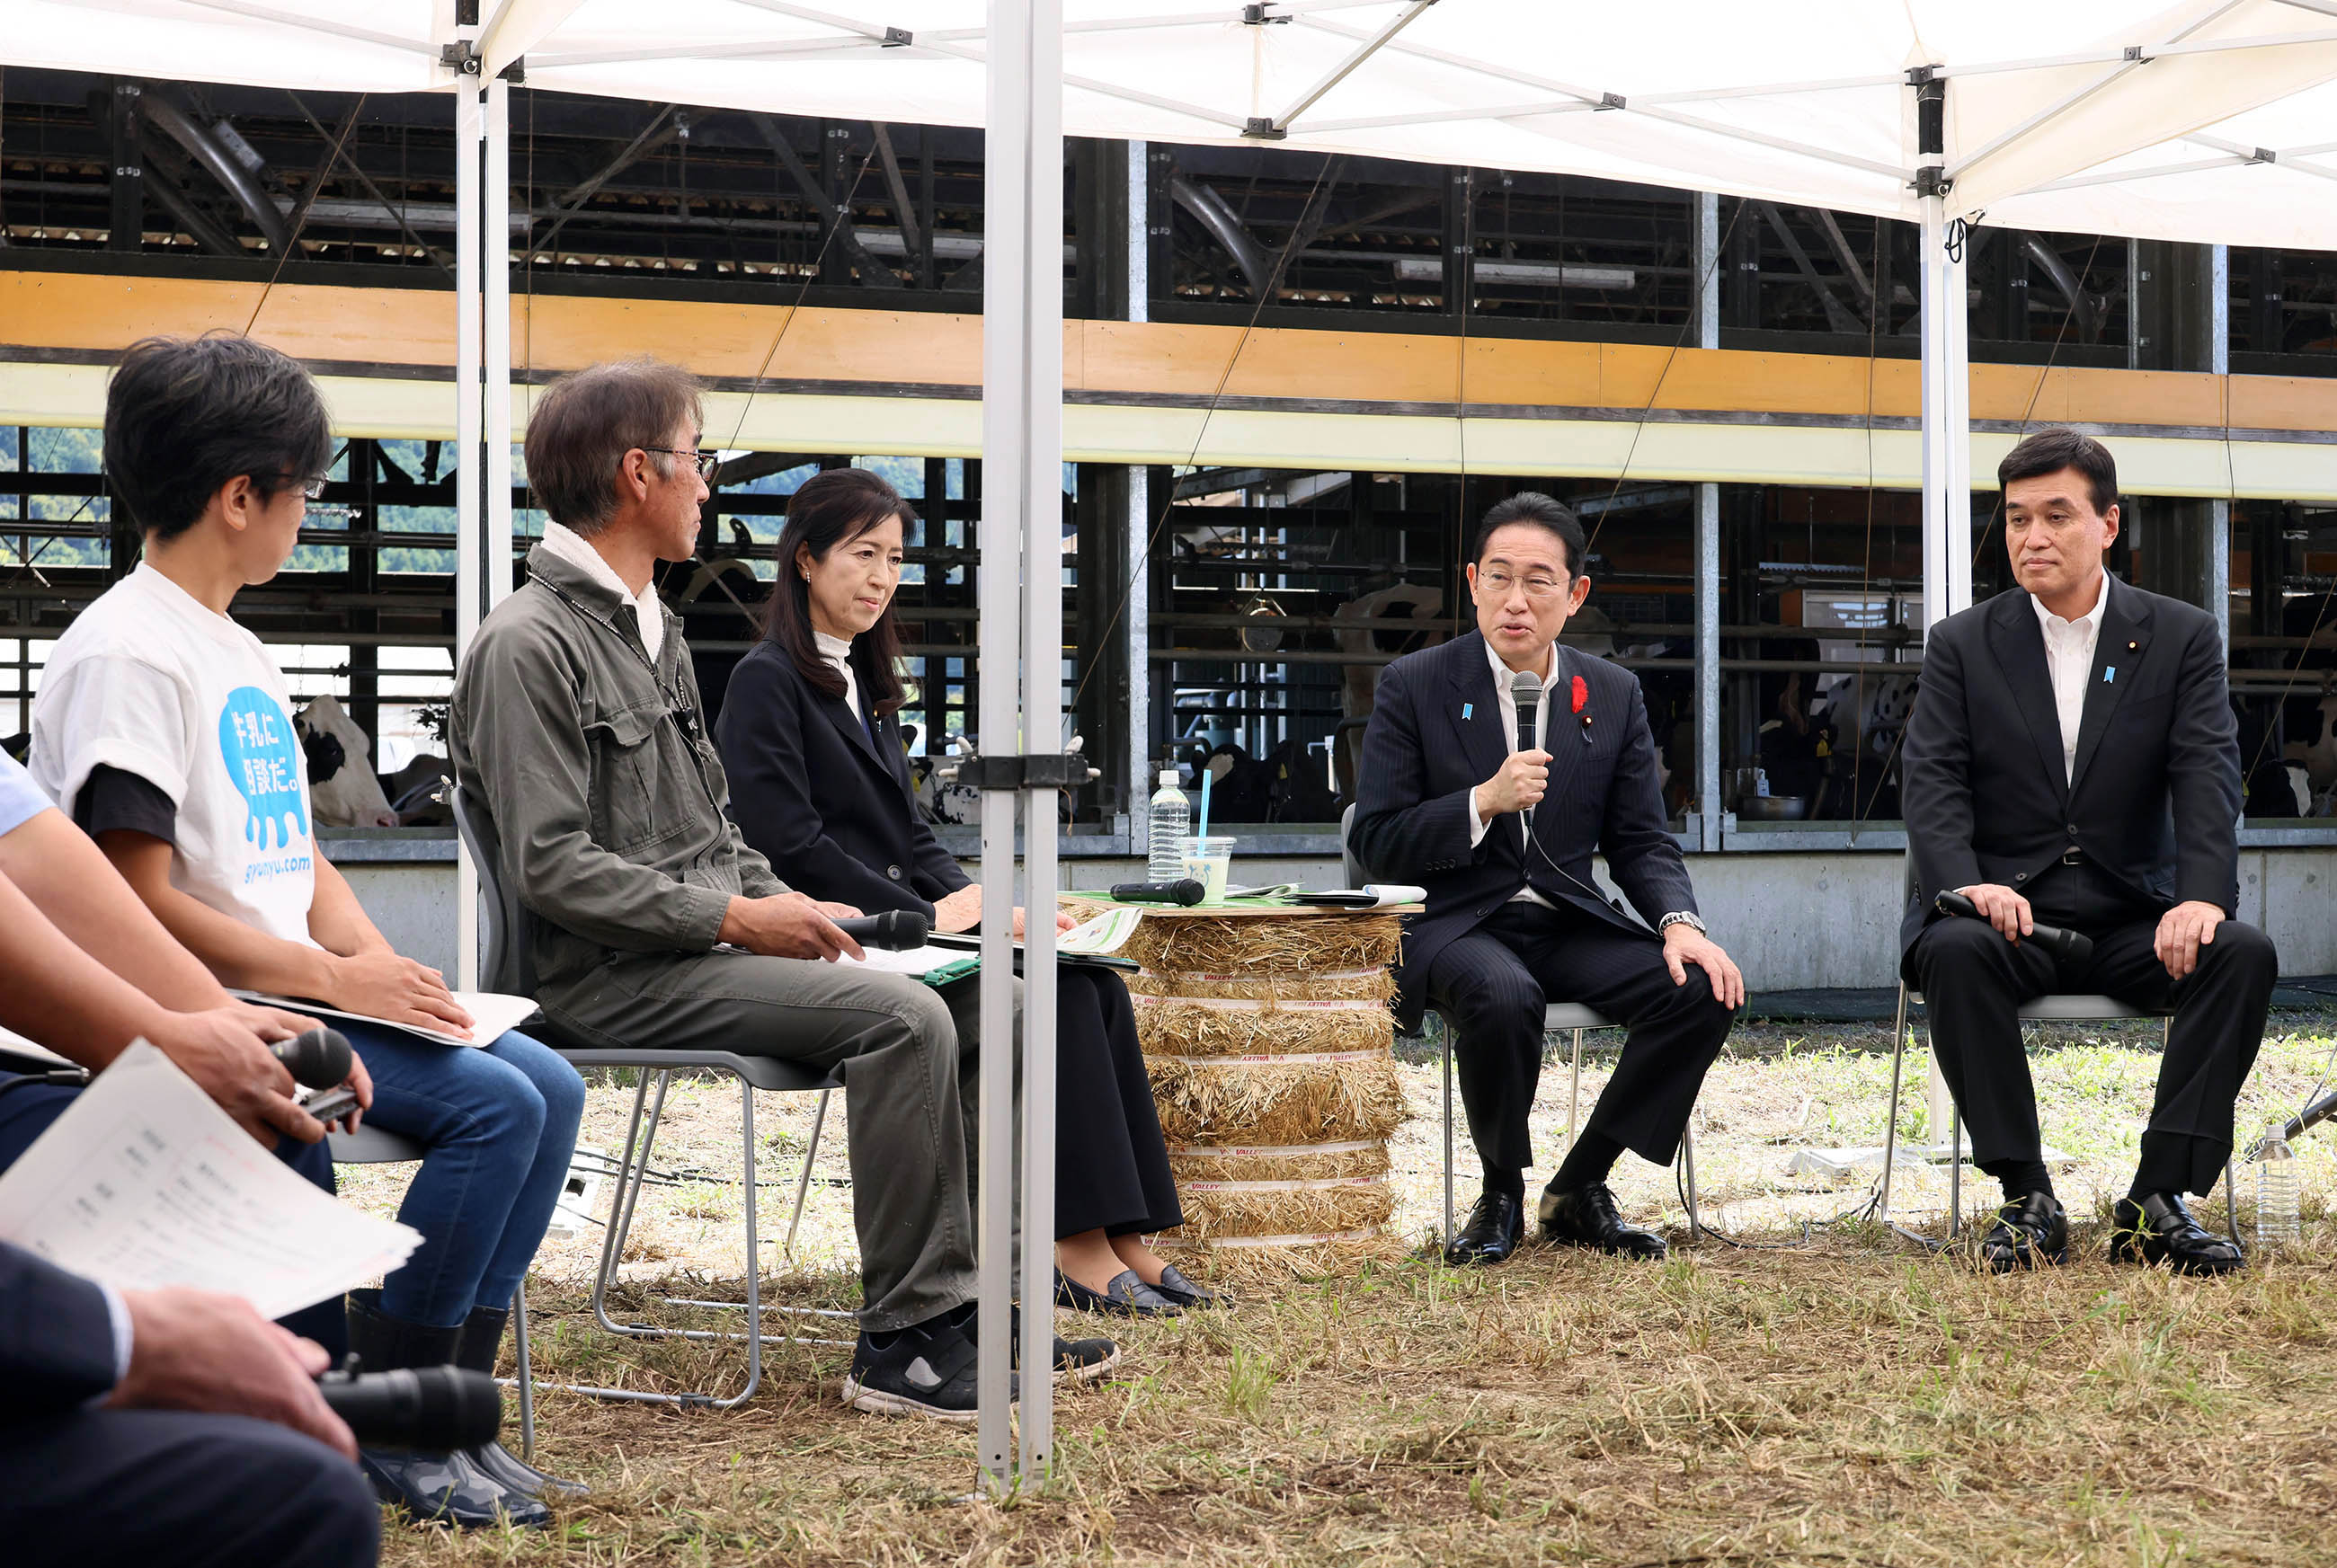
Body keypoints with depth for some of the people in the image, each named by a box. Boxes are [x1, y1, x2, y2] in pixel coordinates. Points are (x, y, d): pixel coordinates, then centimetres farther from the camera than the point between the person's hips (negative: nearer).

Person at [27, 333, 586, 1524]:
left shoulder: (239, 652, 18)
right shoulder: (127, 653, -13)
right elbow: (136, 904, -19)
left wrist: (374, 958, 2)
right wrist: (333, 978, -17)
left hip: (303, 993, 9)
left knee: (546, 1088, -2)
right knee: (495, 1105, -21)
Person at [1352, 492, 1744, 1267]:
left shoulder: (1613, 695, 8)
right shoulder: (1414, 686, -2)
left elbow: (1641, 841, 8)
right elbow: (1377, 842, -5)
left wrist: (1679, 923, -13)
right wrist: (1484, 802, -20)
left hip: (1569, 923, 4)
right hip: (1457, 924, -4)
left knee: (1705, 989, -21)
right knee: (1502, 996, -38)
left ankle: (1577, 1190, -4)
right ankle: (1501, 1195, -10)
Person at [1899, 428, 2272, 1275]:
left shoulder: (2183, 637, 7)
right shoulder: (1961, 645, 7)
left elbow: (2208, 777, -6)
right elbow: (1935, 786, -4)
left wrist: (2202, 897, -25)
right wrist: (1968, 886, -25)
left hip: (2135, 920, 1)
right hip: (2009, 913, -1)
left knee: (2244, 952, -28)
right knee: (1955, 950, -34)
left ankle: (2159, 1197, -24)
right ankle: (2027, 1198, -26)